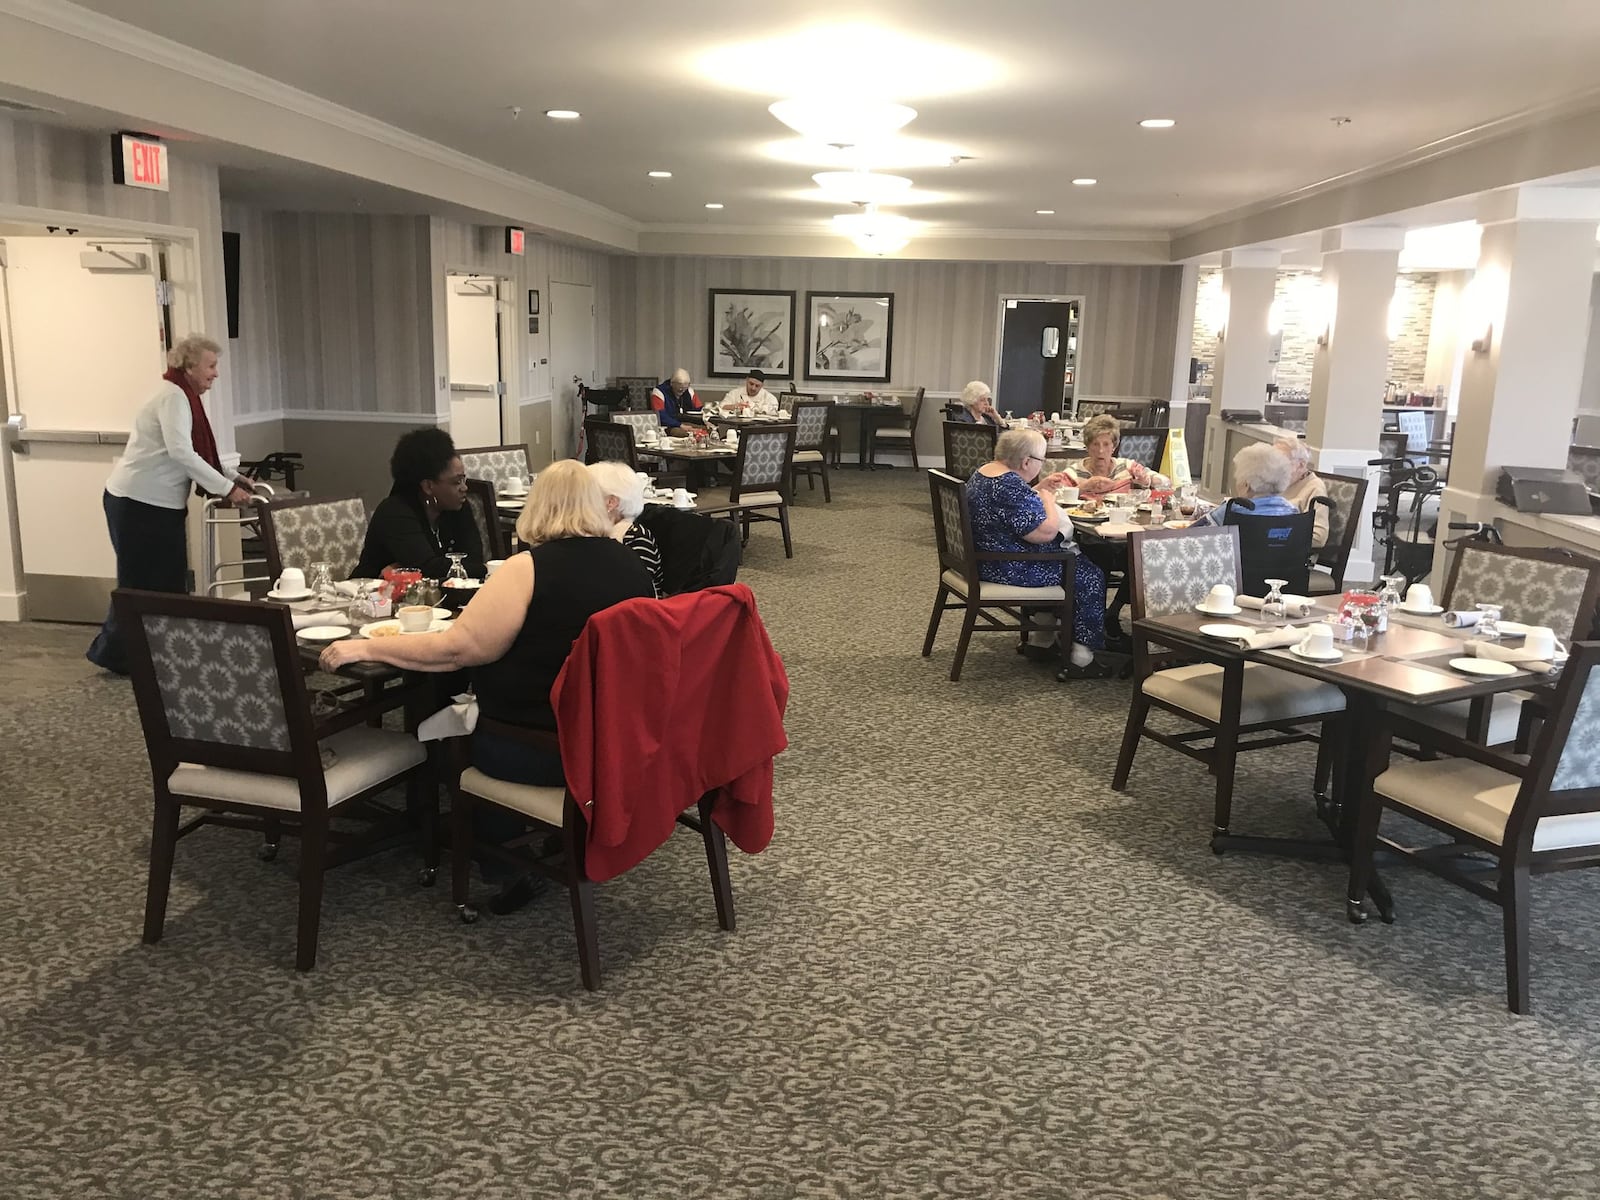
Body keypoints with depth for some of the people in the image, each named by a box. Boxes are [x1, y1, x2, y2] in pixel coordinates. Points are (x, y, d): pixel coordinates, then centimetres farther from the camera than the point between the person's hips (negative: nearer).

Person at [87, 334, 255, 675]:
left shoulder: (184, 398, 14)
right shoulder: (173, 397, -16)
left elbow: (201, 454, 17)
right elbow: (181, 453, -27)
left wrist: (232, 477, 4)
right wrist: (226, 488, -25)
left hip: (161, 504, 9)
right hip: (137, 503, -9)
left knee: (169, 584, 10)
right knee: (141, 584, 1)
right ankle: (113, 655, 13)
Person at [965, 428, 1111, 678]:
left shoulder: (983, 471, 6)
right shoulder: (1011, 486, -25)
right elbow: (1046, 532, -26)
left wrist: (1040, 490, 11)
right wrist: (1048, 499, -9)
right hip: (1010, 569, -11)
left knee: (1073, 560, 28)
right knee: (1090, 576, 0)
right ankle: (1081, 659, 3)